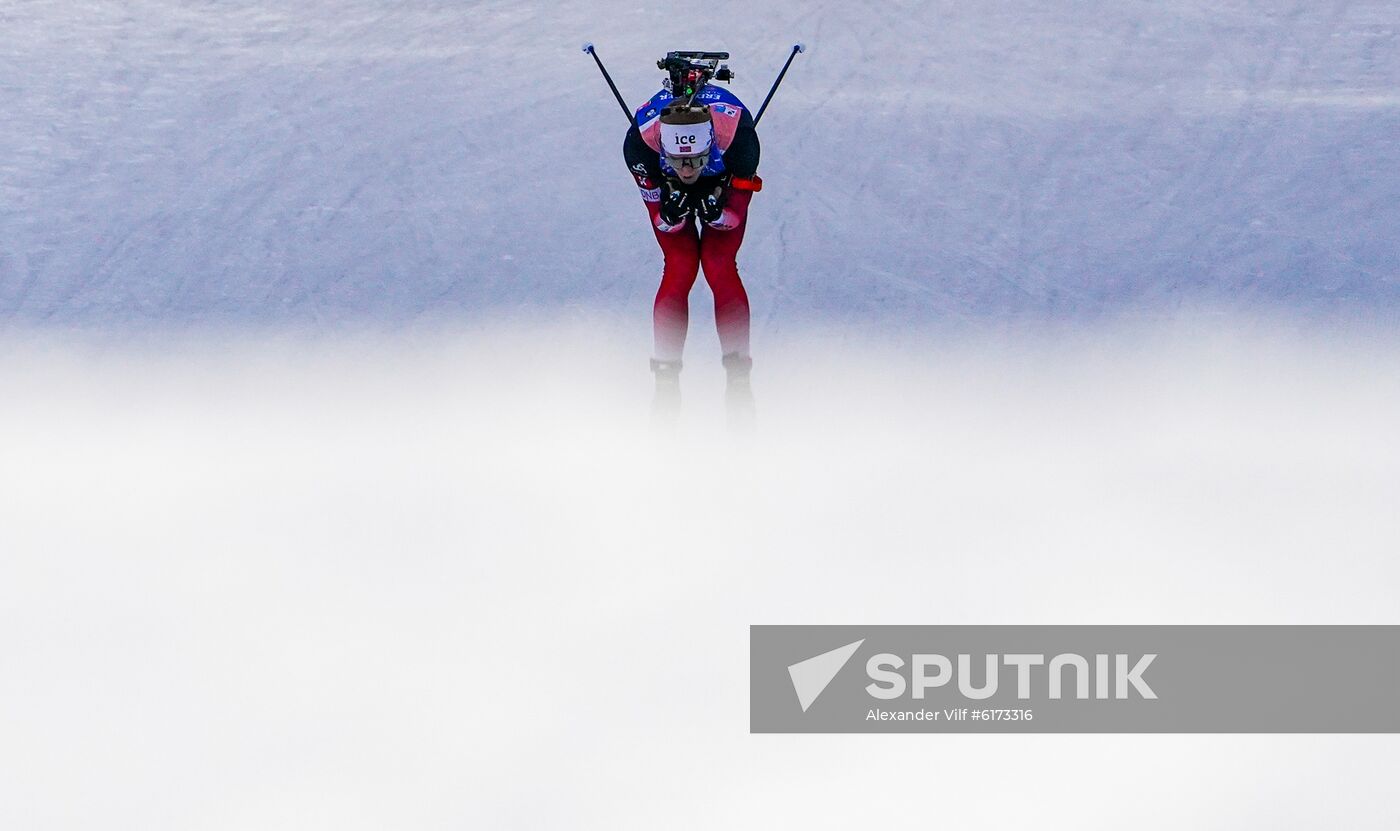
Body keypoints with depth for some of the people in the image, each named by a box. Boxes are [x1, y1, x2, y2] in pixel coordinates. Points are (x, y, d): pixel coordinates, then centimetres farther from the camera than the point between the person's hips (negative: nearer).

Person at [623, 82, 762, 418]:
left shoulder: (737, 134, -41)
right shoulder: (641, 141, -39)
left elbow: (735, 216, -25)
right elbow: (661, 222, -24)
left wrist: (715, 211, -46)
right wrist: (671, 214, -47)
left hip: (725, 181, 0)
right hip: (665, 185, 0)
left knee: (720, 267, -15)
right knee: (679, 268, -15)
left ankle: (738, 378, -11)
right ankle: (666, 379, -10)